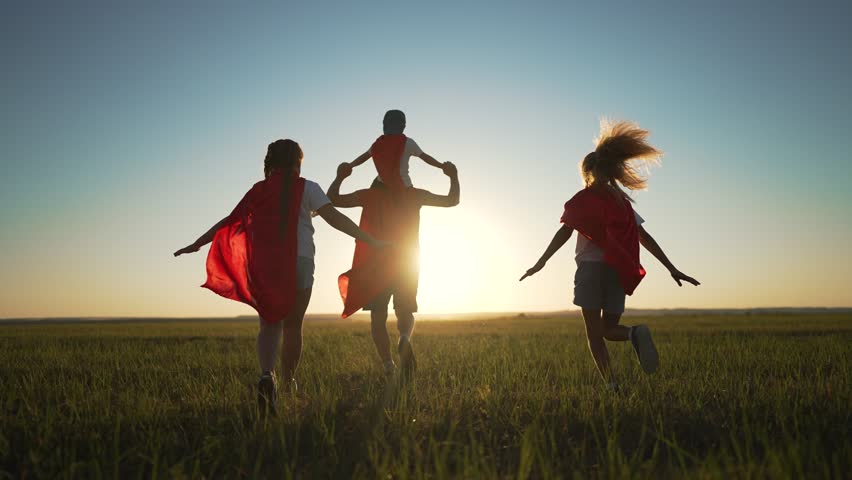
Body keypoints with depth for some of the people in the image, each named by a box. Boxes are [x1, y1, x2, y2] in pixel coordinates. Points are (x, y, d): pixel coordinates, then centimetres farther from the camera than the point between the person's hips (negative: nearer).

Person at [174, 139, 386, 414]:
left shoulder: (258, 190, 12)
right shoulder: (306, 188, 3)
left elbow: (229, 221, 13)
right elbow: (333, 217, -8)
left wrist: (197, 244, 23)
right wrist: (370, 241, -8)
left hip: (264, 265, 2)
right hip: (298, 262, -2)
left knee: (269, 324, 5)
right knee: (292, 326, 9)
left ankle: (266, 374, -19)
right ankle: (289, 383, 17)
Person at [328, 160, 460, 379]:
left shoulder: (370, 195, 5)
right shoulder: (412, 195, 8)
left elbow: (333, 199, 4)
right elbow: (452, 200, 11)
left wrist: (340, 177, 16)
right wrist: (454, 177, 23)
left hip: (376, 265, -1)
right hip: (406, 264, 1)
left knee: (378, 317, 8)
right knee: (405, 313, 13)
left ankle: (389, 368, -6)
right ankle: (405, 339, -22)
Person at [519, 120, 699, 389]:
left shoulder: (582, 199, 2)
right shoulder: (622, 201, 15)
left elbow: (565, 231, -11)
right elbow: (644, 238, 11)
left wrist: (541, 262, -12)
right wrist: (671, 268, 13)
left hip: (591, 268, -4)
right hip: (618, 272, 4)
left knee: (594, 333, 1)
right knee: (609, 329, 14)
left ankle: (611, 384, -15)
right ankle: (634, 333, -21)